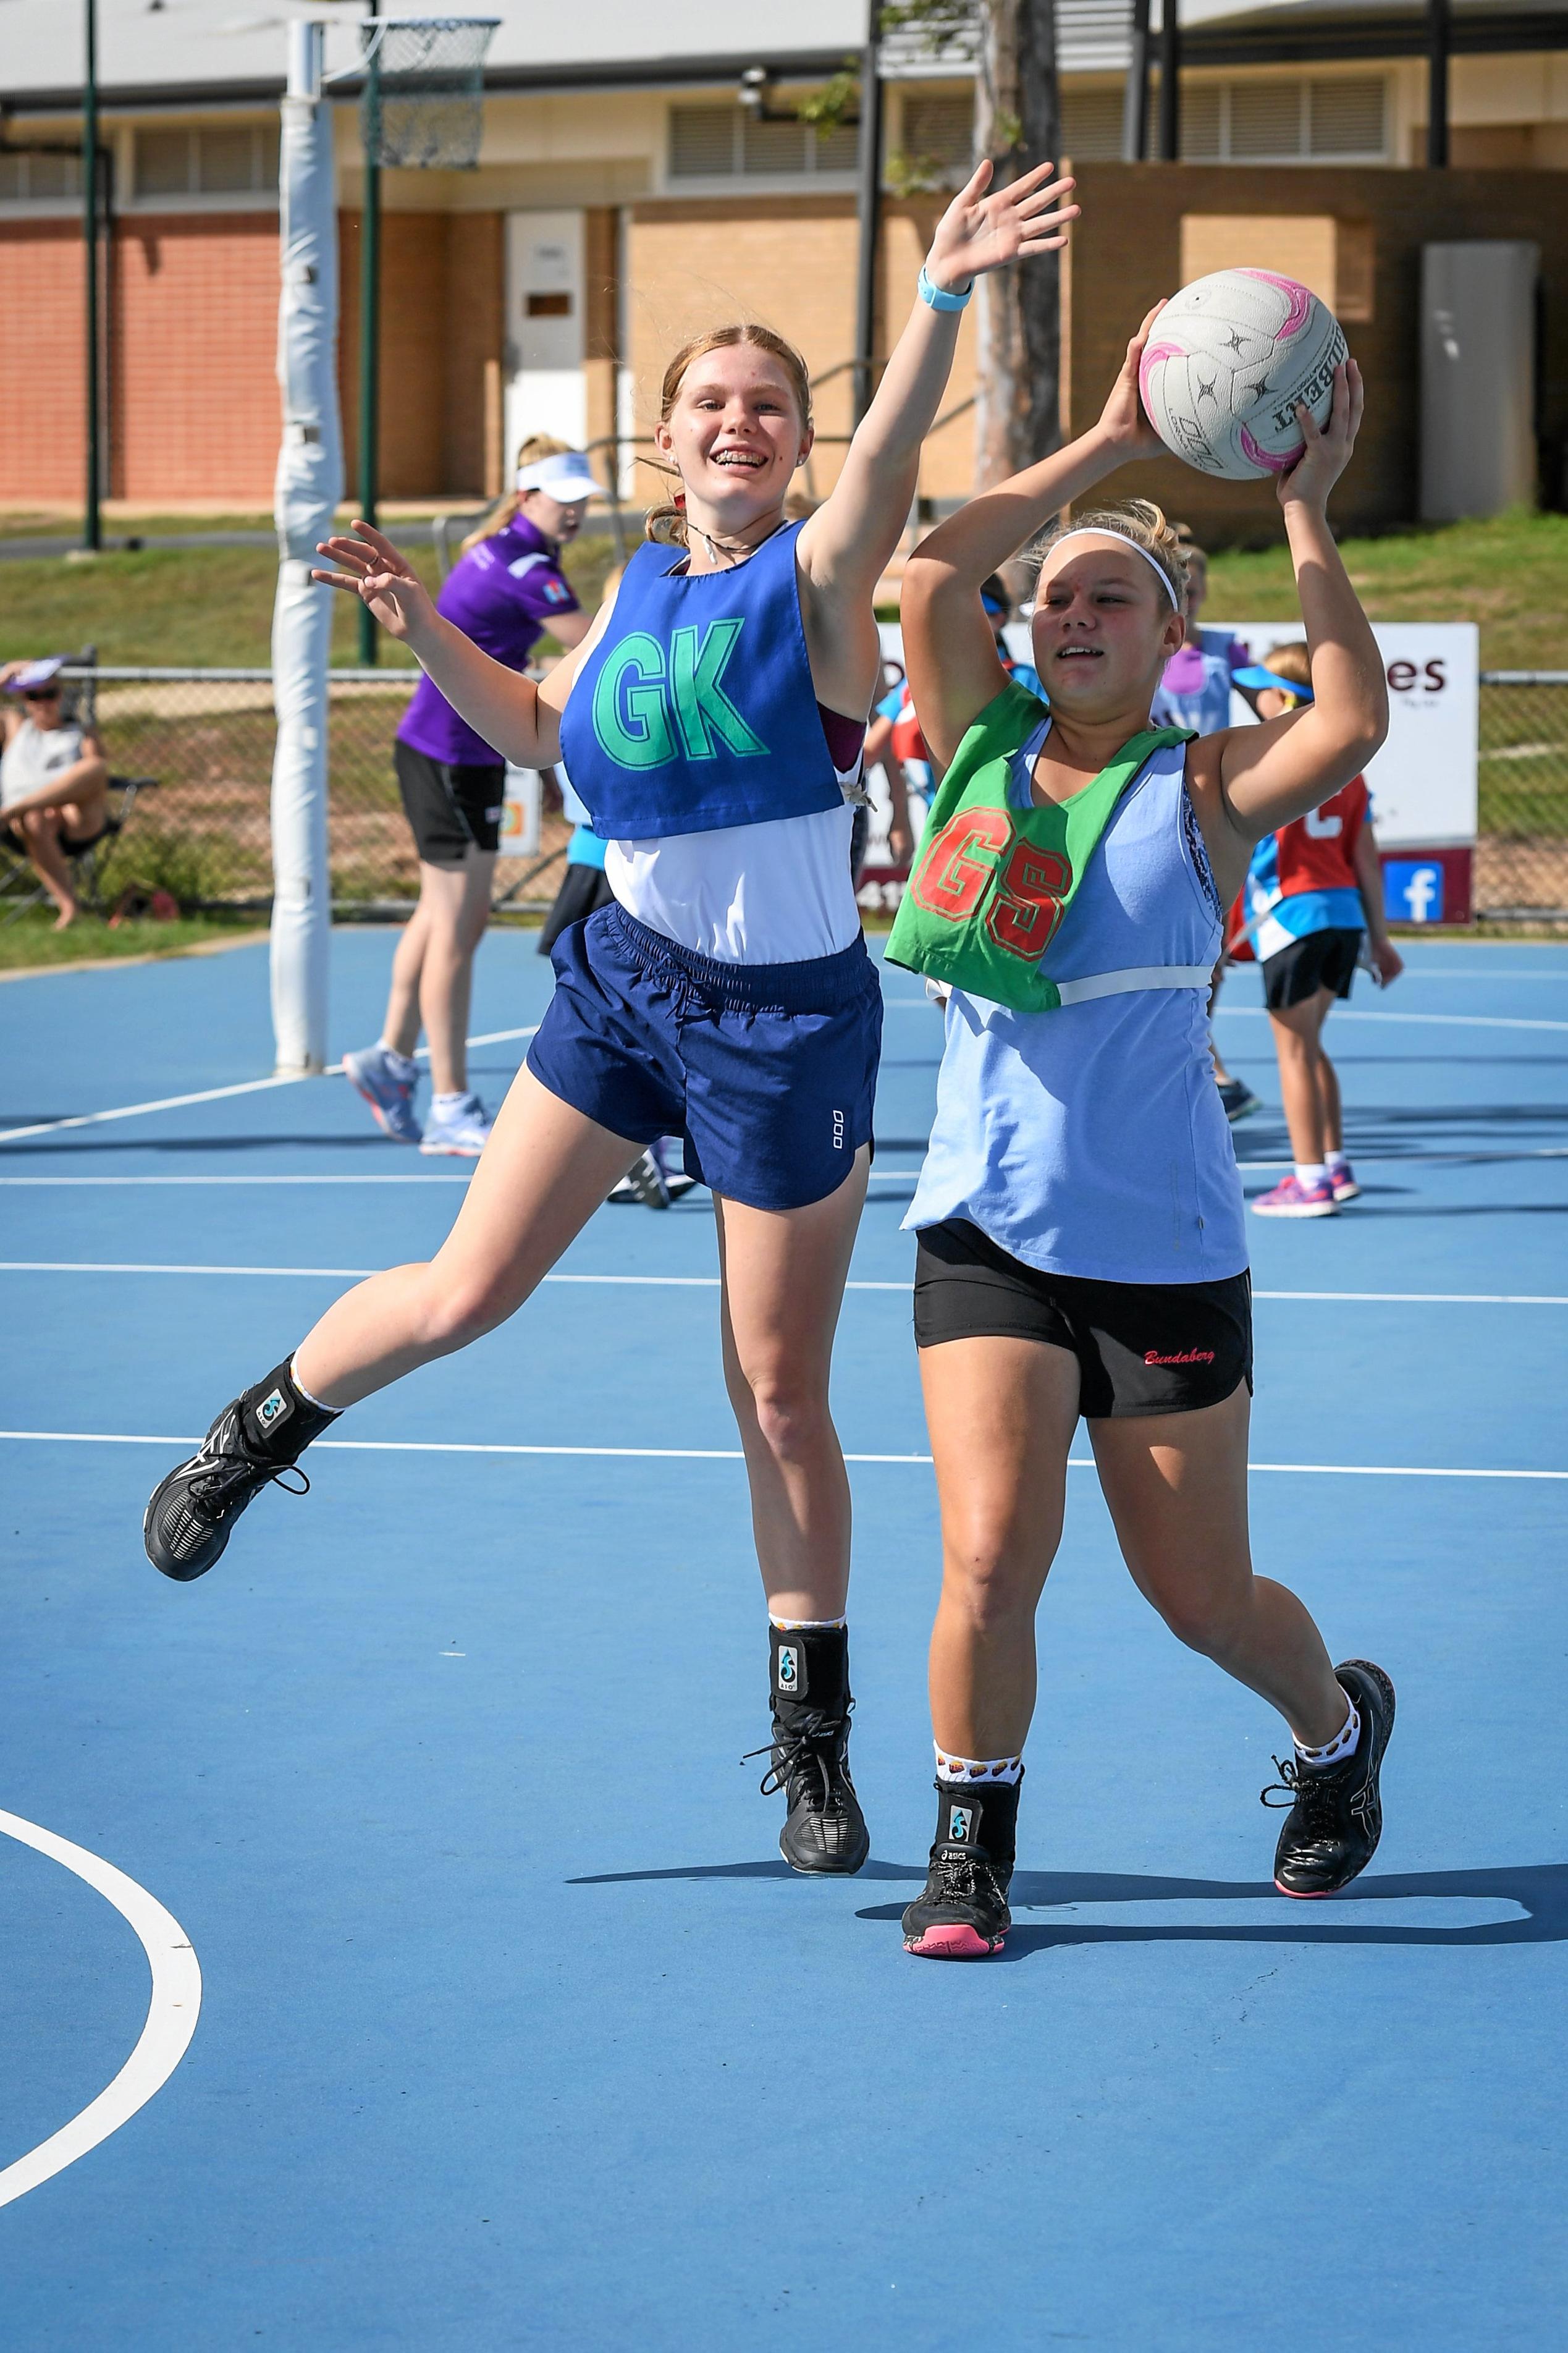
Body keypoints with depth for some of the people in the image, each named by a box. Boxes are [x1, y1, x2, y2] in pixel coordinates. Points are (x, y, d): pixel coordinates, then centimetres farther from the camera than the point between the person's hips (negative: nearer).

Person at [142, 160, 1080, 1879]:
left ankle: (812, 1737, 16)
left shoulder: (816, 573, -11)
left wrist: (939, 297, -49)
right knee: (466, 1289, 1)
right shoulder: (640, 585, 5)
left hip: (786, 1021, -4)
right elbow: (539, 730, 21)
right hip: (623, 978, 4)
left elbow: (889, 452, -32)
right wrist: (422, 628, 6)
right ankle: (262, 1429, 29)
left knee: (779, 1392, 4)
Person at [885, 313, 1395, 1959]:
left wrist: (1303, 511, -22)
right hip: (985, 1231, 1)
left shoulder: (1204, 787, -4)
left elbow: (1353, 723, -24)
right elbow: (930, 571, -11)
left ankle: (1339, 1726, 41)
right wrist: (1111, 444, -12)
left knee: (1201, 1600, 9)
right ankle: (971, 1850, 7)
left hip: (1165, 1249, -1)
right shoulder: (987, 745, 4)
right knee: (989, 1557, -15)